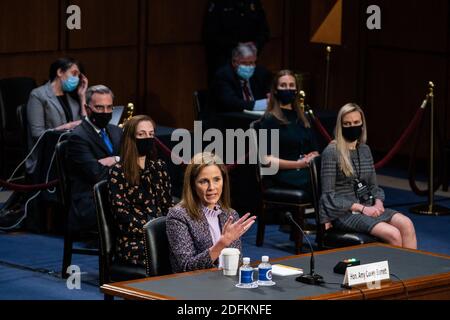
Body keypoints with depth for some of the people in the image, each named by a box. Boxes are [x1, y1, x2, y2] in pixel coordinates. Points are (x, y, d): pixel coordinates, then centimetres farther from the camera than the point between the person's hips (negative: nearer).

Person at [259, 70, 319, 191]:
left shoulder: (302, 118, 25)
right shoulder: (269, 120, 5)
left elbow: (315, 152, 22)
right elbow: (267, 159, -4)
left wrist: (312, 157, -2)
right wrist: (298, 164, -12)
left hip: (307, 170, 6)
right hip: (284, 174, -6)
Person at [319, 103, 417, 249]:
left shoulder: (365, 149, 13)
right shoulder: (331, 152, -8)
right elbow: (328, 194, -11)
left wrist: (378, 203, -4)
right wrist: (361, 208, -17)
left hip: (367, 207, 6)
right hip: (343, 212, -6)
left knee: (406, 224, -22)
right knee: (393, 234, -27)